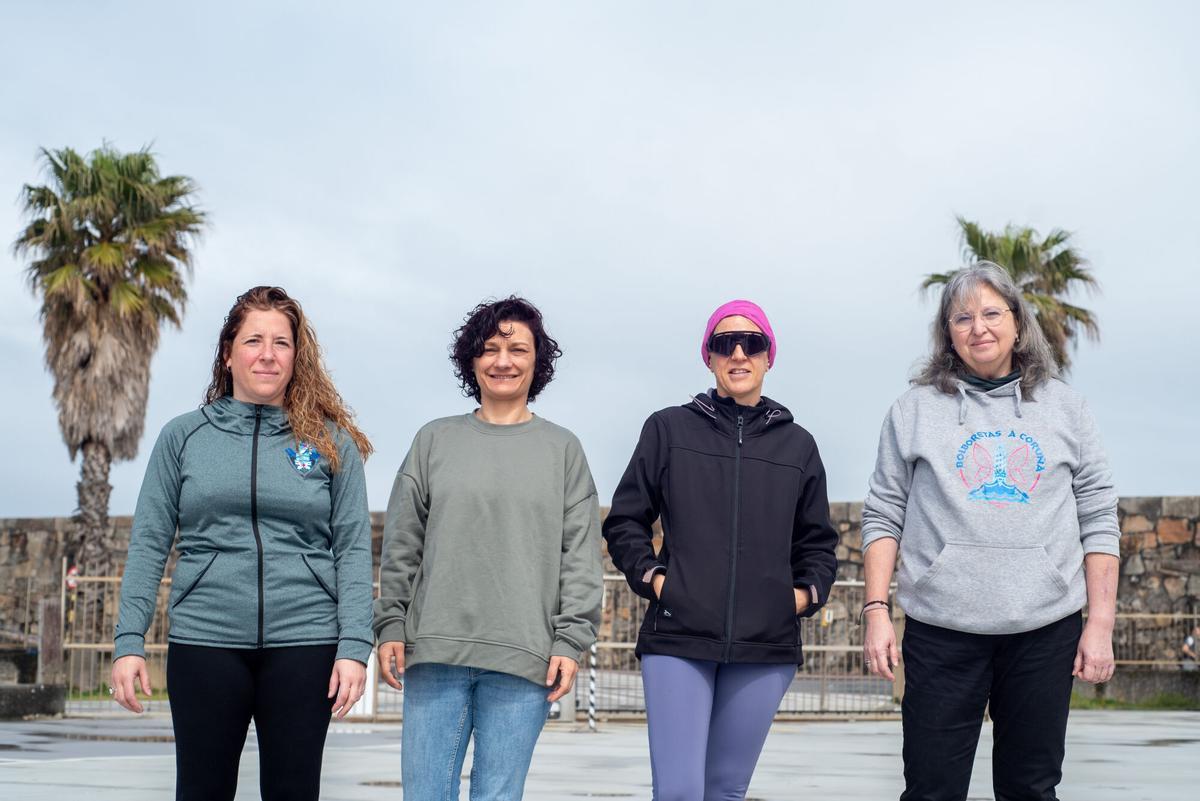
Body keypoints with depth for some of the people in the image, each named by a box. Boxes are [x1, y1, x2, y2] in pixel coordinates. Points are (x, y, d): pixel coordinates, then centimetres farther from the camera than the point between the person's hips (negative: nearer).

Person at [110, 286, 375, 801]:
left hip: (304, 643, 0)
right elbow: (148, 544, 5)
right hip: (205, 641, 1)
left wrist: (354, 647, -7)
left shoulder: (330, 441, 5)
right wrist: (129, 641, -2)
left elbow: (353, 549, 1)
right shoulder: (183, 435, 7)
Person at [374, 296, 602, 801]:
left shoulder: (562, 448, 9)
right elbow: (401, 547, 10)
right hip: (435, 651, 1)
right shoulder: (434, 441, 11)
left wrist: (571, 641, -3)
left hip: (524, 659, -1)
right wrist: (390, 626, 2)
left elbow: (581, 556, 5)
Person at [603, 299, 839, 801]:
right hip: (678, 638, -2)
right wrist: (651, 576, -3)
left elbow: (818, 542, 20)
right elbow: (624, 522, 11)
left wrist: (806, 592, 3)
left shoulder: (797, 445, 13)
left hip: (766, 646, 2)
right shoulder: (668, 429, 7)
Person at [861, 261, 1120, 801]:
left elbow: (1098, 519, 7)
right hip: (942, 630, -1)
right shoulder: (915, 410, 7)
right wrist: (876, 611, -4)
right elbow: (883, 517, 6)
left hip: (1046, 630, 1)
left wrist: (1101, 621, 1)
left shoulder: (1063, 407, 9)